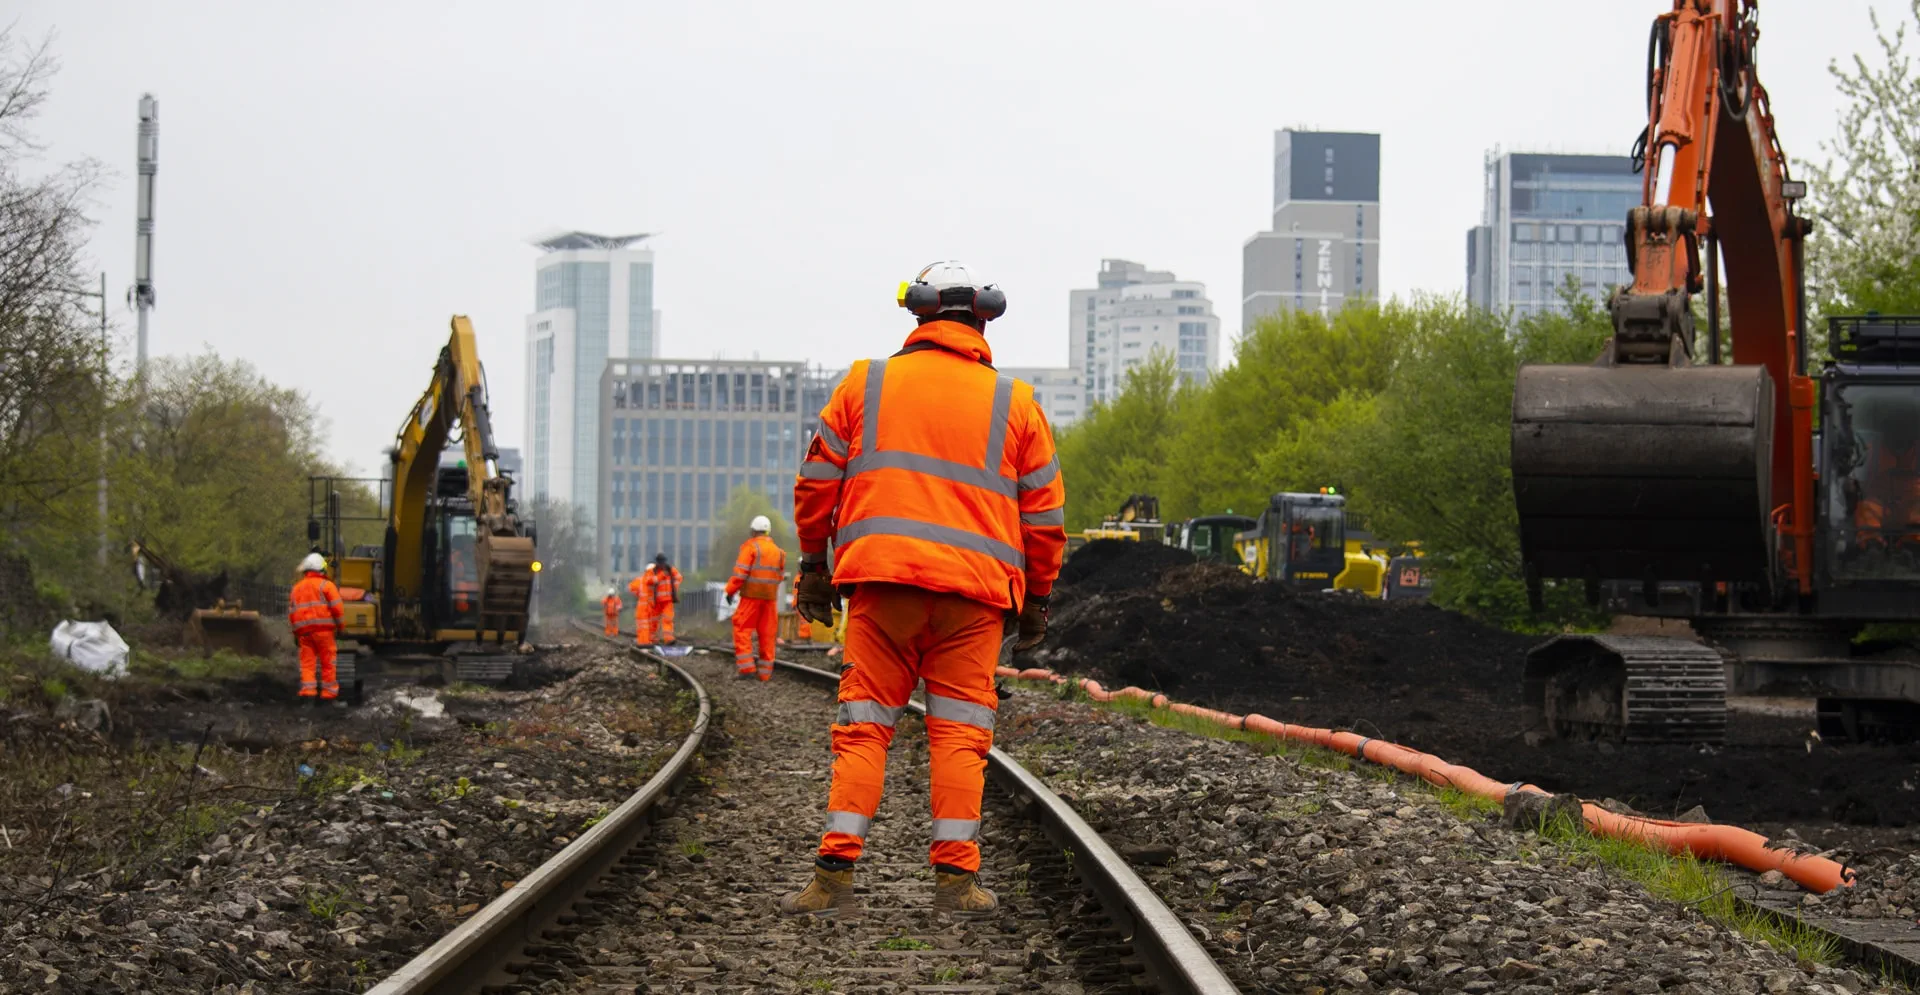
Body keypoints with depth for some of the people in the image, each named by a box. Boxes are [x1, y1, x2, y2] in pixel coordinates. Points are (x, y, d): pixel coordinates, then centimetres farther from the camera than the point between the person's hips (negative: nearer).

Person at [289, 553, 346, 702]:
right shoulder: (326, 585, 0)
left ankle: (308, 689, -7)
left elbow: (291, 612, 17)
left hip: (303, 629, 4)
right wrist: (339, 625, 4)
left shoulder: (297, 588, 16)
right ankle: (329, 691, 4)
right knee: (327, 661, 2)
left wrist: (296, 632, 23)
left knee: (307, 662, 5)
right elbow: (337, 607, -8)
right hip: (323, 628, -4)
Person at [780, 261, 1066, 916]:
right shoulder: (1013, 402, 9)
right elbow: (1044, 512, 10)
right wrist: (1036, 598, 17)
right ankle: (955, 879, 0)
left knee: (864, 724, 2)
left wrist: (814, 565, 18)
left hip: (881, 581, 0)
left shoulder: (867, 383, 9)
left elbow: (817, 482, 9)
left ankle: (835, 876, -5)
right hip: (975, 591, 0)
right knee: (960, 731, 4)